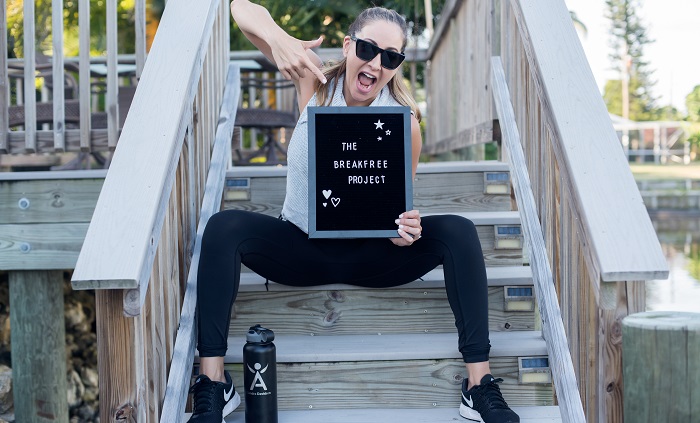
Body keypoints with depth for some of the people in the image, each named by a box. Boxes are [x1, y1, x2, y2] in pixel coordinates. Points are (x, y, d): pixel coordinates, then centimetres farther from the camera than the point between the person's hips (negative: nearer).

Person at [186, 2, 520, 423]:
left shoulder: (403, 121, -12)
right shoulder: (315, 83, -10)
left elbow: (399, 204, -5)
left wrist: (404, 229, -30)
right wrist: (278, 39, -33)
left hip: (371, 252, 0)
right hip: (302, 246, 1)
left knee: (458, 232, -24)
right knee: (224, 227, -27)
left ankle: (480, 387, -22)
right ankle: (213, 388, -27)